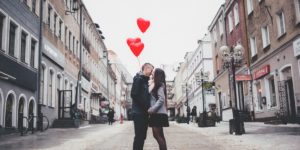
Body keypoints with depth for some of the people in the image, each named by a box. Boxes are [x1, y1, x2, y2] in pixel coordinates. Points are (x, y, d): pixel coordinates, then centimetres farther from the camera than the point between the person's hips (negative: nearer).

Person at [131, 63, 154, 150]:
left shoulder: (145, 80, 19)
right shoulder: (138, 79, -8)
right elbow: (134, 94, -19)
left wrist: (148, 107, 5)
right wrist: (145, 107, -17)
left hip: (144, 113, 9)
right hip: (139, 112, -9)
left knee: (142, 136, 10)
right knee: (139, 136, -8)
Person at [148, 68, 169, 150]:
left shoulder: (159, 85, -8)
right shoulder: (154, 85, 19)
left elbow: (161, 99, -18)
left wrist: (152, 109, -21)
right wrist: (151, 109, 4)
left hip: (159, 113, -9)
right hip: (156, 113, 9)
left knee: (157, 135, -12)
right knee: (160, 135, 9)